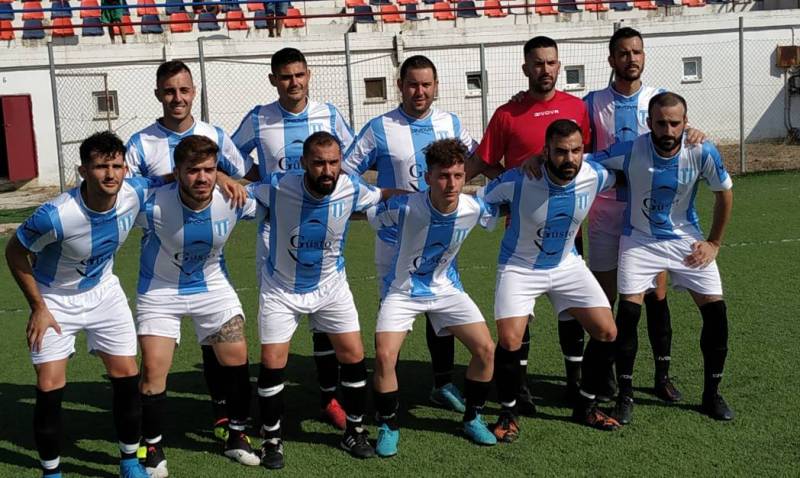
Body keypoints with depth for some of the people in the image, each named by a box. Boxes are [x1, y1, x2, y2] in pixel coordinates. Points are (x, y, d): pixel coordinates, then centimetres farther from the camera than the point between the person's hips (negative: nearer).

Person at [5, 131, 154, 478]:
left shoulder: (135, 192, -23)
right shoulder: (56, 215, -34)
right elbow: (15, 252, -16)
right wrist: (38, 307, -13)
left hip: (103, 292, 4)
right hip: (55, 300, -3)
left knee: (127, 375, 2)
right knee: (50, 388, -6)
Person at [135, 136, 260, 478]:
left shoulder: (233, 200, -21)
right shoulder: (154, 207, -30)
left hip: (212, 285, 3)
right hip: (160, 289, -2)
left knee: (236, 358, 1)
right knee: (153, 369, -7)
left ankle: (237, 436, 22)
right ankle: (153, 450, 14)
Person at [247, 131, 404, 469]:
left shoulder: (351, 189, -18)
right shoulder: (277, 188, -25)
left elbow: (385, 196, 2)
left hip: (330, 286, 2)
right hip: (281, 289, -2)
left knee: (354, 356, 1)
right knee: (272, 363, -3)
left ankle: (354, 431, 22)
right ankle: (272, 439, 17)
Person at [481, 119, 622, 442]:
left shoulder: (595, 176, -16)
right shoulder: (517, 181, -27)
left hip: (567, 264, 4)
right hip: (519, 267, -4)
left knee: (607, 332, -3)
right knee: (509, 340, -19)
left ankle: (586, 406, 20)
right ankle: (508, 413, 6)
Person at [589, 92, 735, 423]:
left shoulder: (703, 153, -17)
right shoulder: (629, 151, -23)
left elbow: (724, 194, 0)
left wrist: (714, 243, 2)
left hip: (686, 240, 2)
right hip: (639, 241, -2)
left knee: (715, 311, -4)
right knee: (628, 312, -14)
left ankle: (712, 395, 15)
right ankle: (625, 396, 4)